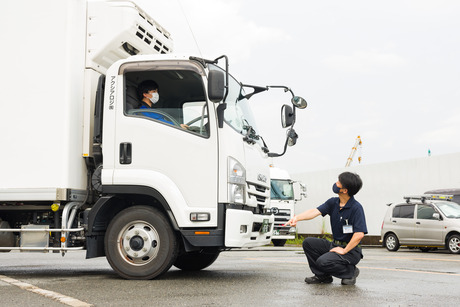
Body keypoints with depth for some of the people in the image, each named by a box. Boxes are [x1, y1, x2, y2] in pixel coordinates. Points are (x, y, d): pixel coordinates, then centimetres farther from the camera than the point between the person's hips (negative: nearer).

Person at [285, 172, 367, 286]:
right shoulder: (333, 202, 3)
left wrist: (344, 250, -23)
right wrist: (297, 218, -24)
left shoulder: (356, 208, -18)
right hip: (334, 245, 8)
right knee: (308, 242, -4)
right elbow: (316, 211, -8)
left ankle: (351, 271, -1)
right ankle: (323, 276, 7)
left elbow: (360, 234, -25)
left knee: (323, 262, -28)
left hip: (351, 250, -8)